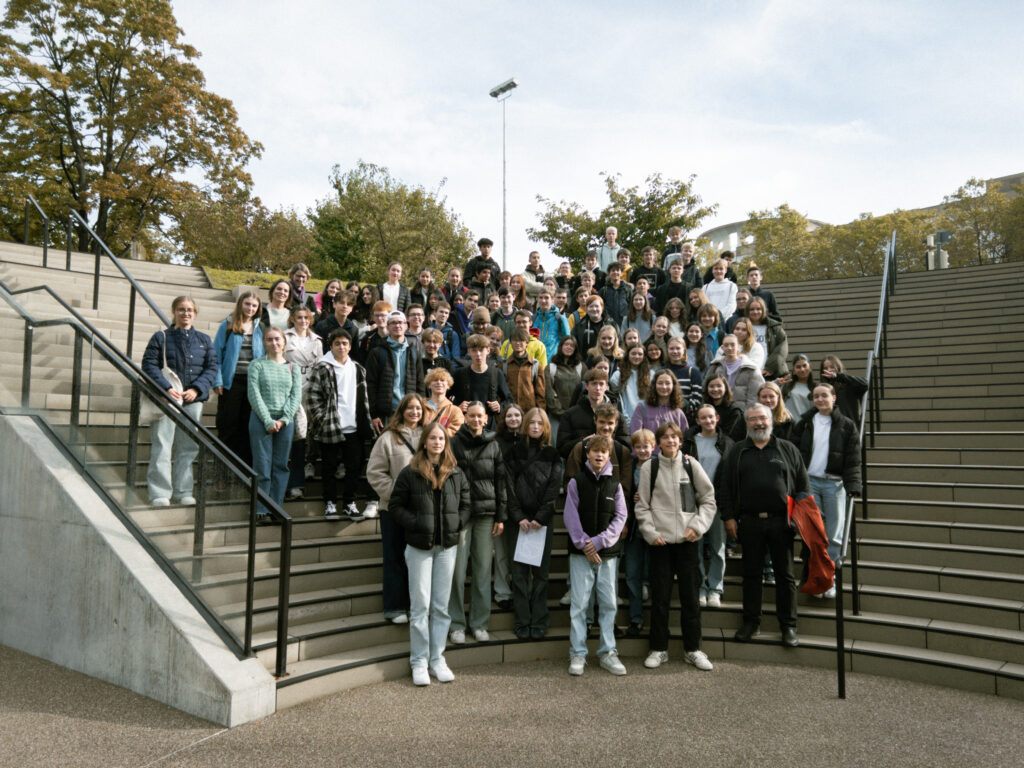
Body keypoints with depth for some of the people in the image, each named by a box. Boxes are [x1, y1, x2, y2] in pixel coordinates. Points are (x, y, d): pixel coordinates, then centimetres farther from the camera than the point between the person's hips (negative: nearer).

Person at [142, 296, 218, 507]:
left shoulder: (204, 340, 12)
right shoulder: (161, 338, 5)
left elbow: (212, 368, 7)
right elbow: (149, 365, -3)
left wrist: (196, 389, -9)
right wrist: (166, 388, -16)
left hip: (193, 400, 3)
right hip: (167, 398, -3)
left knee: (188, 447, 7)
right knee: (162, 446, -4)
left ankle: (183, 491, 16)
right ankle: (159, 492, 2)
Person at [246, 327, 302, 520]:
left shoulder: (293, 367, 11)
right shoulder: (257, 365, 3)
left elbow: (296, 396, 5)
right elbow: (254, 395, -4)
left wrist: (284, 420, -7)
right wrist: (268, 420, -11)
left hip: (285, 421, 3)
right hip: (261, 419, -3)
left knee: (281, 465, 3)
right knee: (262, 465, -3)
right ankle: (261, 509, 2)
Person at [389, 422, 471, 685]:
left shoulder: (456, 474, 8)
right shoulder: (409, 473, -2)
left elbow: (466, 503, 14)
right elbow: (395, 505, -1)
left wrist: (458, 523, -3)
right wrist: (414, 524, -12)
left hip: (447, 546, 3)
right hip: (419, 547, -3)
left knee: (441, 605, 8)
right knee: (420, 606, 0)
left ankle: (437, 659, 17)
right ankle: (419, 662, 10)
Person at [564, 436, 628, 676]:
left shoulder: (615, 484, 9)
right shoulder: (576, 482, 3)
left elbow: (620, 516, 2)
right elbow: (570, 516, -1)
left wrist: (599, 541, -9)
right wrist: (583, 543, -10)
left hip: (608, 552, 2)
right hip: (581, 552, -2)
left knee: (608, 603, 5)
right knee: (579, 603, -2)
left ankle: (608, 652, 15)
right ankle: (578, 654, 6)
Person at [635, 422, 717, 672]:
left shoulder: (691, 465, 4)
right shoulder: (649, 468, 2)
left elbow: (708, 499, 8)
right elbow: (642, 505, 4)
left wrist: (698, 526, -4)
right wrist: (650, 532, -7)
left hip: (687, 539, 1)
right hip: (659, 540, -1)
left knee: (691, 595, 5)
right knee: (659, 596, 4)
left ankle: (693, 649, 18)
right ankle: (659, 649, 16)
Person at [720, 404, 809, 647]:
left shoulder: (788, 449, 9)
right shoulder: (736, 452, 9)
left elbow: (803, 486, 8)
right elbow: (725, 488, 6)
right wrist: (729, 517, -2)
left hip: (780, 521, 0)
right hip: (749, 522, 1)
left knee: (785, 574, 5)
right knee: (751, 573, 9)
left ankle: (788, 625, 15)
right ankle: (751, 622, 20)